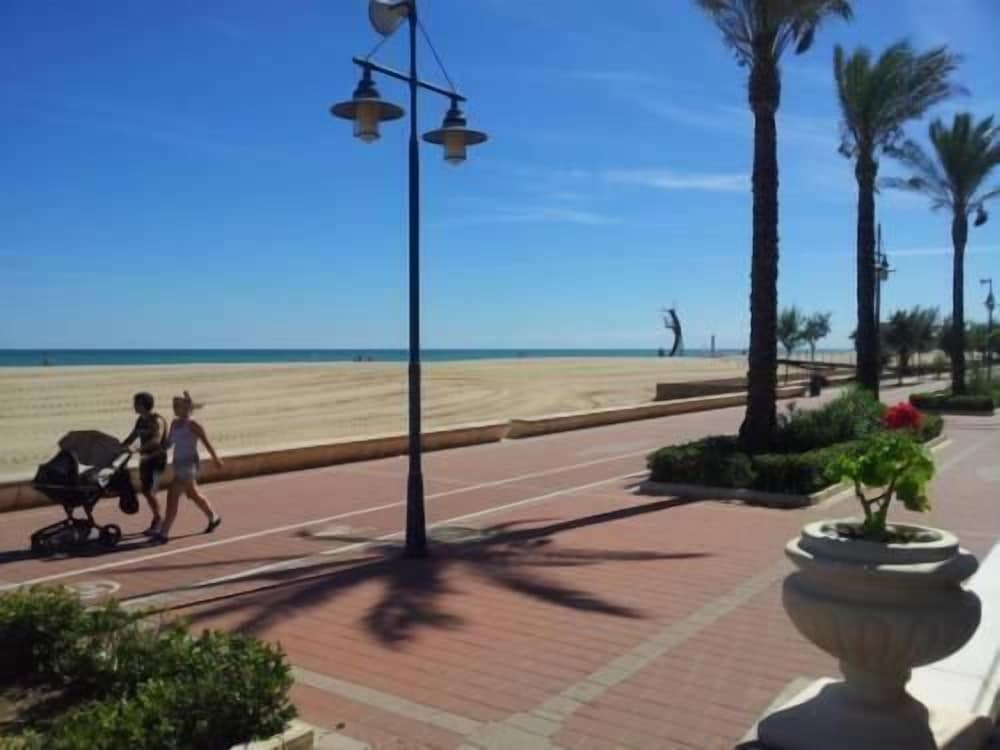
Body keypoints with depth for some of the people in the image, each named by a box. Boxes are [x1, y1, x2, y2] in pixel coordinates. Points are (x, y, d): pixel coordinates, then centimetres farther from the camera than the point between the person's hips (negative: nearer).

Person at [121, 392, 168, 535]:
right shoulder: (140, 421, 9)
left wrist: (139, 449, -44)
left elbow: (156, 440, -33)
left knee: (149, 492, -11)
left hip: (157, 459, -8)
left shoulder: (157, 421, -17)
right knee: (145, 490, 12)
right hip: (145, 459, 8)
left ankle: (158, 521, 4)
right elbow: (131, 438, 17)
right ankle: (157, 520, 25)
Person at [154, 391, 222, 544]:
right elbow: (169, 442, 14)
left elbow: (206, 442, -8)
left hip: (189, 465, -8)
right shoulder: (174, 423, 7)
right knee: (193, 494, 20)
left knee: (172, 496, -12)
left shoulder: (193, 425, -15)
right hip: (179, 464, 8)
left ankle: (164, 534, -7)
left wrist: (216, 459, 0)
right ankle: (214, 518, 39)